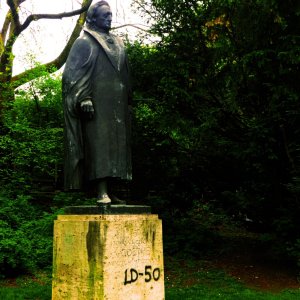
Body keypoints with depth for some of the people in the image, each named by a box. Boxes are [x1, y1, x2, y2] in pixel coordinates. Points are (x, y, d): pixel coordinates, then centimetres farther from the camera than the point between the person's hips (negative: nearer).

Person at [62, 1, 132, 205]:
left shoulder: (117, 43, 22)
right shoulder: (85, 43, 2)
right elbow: (73, 73, -6)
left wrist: (128, 102, 20)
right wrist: (83, 98, -19)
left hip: (116, 105, 7)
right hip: (96, 103, -7)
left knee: (115, 145, 2)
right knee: (99, 143, -13)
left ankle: (109, 191, 6)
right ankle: (102, 193, -16)